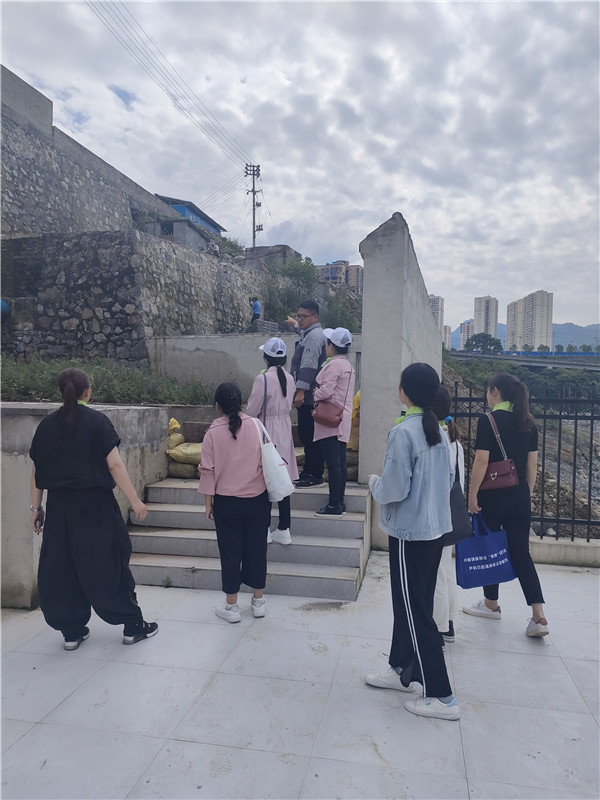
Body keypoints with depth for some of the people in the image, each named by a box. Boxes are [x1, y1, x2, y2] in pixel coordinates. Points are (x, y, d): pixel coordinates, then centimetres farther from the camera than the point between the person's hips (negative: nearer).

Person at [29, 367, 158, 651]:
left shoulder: (46, 426, 4)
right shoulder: (97, 421, -9)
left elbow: (37, 471, 7)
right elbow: (114, 465, -13)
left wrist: (36, 507, 15)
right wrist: (135, 501, -10)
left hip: (59, 507, 4)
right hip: (95, 505, -4)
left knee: (60, 567, 14)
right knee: (107, 565, 6)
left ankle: (71, 631, 22)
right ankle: (133, 626, 16)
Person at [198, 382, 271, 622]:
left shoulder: (213, 432, -10)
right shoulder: (255, 425, -6)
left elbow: (208, 471, -7)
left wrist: (208, 502, 4)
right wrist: (268, 492, 13)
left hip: (227, 502, -2)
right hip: (257, 499, 2)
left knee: (231, 552, 9)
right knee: (256, 548, 14)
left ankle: (231, 606, 19)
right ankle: (258, 601, 26)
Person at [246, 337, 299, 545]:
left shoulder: (262, 379, -17)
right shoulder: (289, 378, 3)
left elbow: (252, 411, -12)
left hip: (267, 432, -6)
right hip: (285, 431, 6)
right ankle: (284, 529, 18)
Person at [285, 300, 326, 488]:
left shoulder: (314, 336, -13)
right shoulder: (309, 333, 19)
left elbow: (309, 366, -23)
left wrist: (301, 391, -27)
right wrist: (295, 324, 66)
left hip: (308, 396, -11)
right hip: (307, 396, 11)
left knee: (310, 436, -7)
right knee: (306, 435, 13)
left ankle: (315, 476, -1)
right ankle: (308, 471, 21)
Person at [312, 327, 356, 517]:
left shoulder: (333, 364, -14)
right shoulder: (348, 365, 17)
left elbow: (326, 390, -21)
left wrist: (316, 394, -1)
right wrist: (321, 392, 16)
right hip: (343, 420, 10)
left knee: (333, 463, -7)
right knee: (340, 463, 12)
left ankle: (334, 505, -3)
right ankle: (340, 502, 18)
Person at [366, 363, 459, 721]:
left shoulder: (403, 433, -19)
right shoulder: (439, 432, 5)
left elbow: (395, 489, -20)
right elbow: (449, 479, 13)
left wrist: (374, 482, -1)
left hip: (410, 533, -8)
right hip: (436, 529, 8)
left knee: (415, 611, 3)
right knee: (412, 603, 20)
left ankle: (442, 697, 11)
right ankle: (403, 670, 35)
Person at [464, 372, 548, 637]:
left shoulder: (488, 421, -13)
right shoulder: (528, 423, 6)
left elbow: (481, 461, -17)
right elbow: (532, 463, 9)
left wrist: (472, 495, -11)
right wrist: (527, 493, 17)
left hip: (492, 496, -5)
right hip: (520, 497, 6)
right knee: (521, 553, 8)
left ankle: (491, 604, 28)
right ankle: (539, 617, 2)